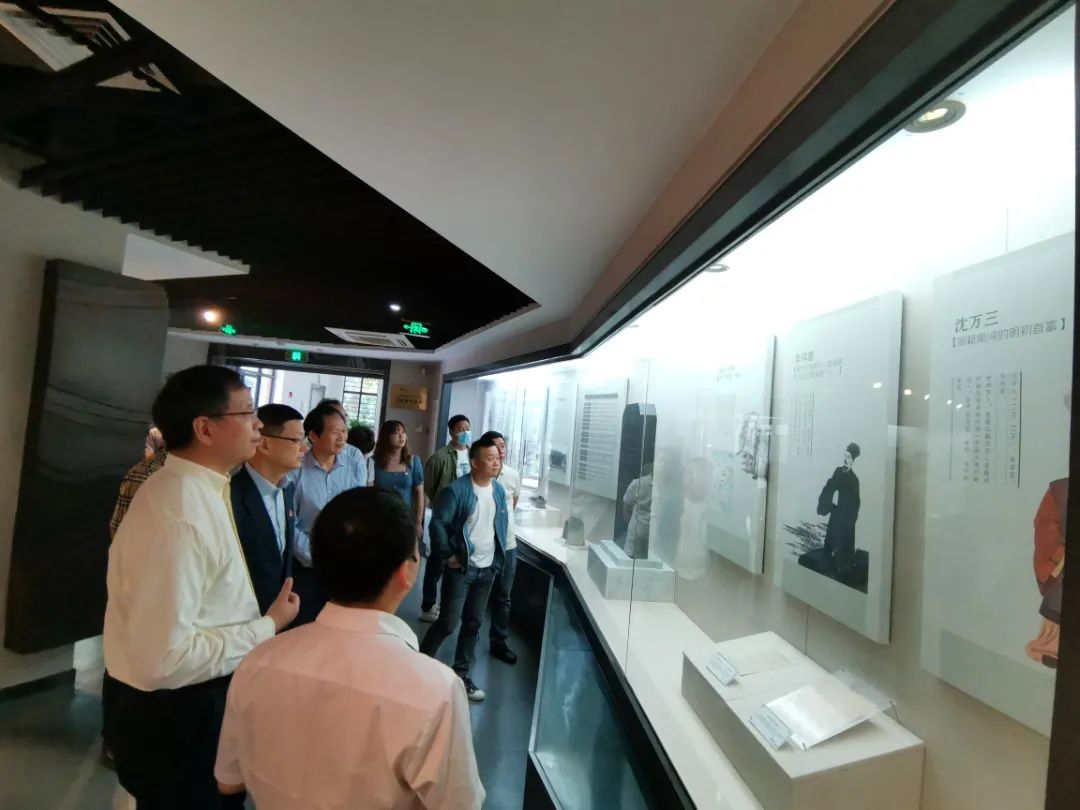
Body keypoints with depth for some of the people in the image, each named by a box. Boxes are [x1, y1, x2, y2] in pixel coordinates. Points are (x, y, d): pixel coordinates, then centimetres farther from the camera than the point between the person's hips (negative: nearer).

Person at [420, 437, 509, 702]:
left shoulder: (499, 490, 5)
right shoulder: (456, 490, -16)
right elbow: (438, 523, -15)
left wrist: (498, 560, 11)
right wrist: (448, 555, -14)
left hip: (488, 569, 6)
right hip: (461, 568, -6)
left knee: (473, 623, 14)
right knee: (448, 623, 2)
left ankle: (461, 674, 30)